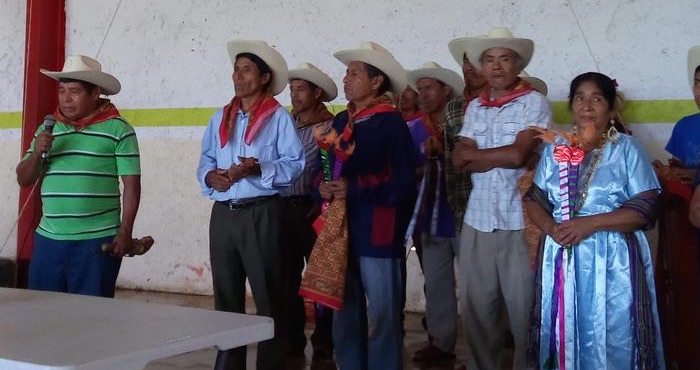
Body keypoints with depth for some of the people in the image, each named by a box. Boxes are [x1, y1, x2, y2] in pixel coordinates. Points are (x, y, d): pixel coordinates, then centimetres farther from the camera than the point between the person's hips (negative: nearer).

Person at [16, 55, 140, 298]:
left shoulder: (118, 129, -3)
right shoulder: (48, 129, 11)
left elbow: (132, 184, -4)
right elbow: (24, 180, 12)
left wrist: (125, 232, -9)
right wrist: (36, 153, -7)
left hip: (98, 240, -4)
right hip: (49, 238, 4)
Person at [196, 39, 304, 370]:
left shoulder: (279, 117, -1)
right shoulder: (219, 118, 16)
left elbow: (295, 164, -8)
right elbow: (205, 162, 16)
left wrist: (258, 169, -20)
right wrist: (210, 176, -6)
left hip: (261, 213, -5)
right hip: (223, 214, 5)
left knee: (267, 295, 0)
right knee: (225, 294, 11)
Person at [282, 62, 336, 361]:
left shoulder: (329, 127, -4)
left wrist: (319, 208, -13)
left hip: (312, 210, -5)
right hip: (283, 209, 5)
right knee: (287, 277, 11)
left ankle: (323, 345, 14)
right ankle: (292, 342, 23)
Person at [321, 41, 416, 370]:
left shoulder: (391, 122, -7)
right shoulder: (340, 122, 13)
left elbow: (404, 183, -13)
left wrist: (354, 189, -17)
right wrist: (324, 187, -3)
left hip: (377, 231, -6)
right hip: (342, 229, 6)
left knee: (381, 314, 1)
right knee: (345, 313, 12)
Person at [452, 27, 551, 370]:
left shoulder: (534, 102, -2)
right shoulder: (474, 107, 13)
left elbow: (518, 154, -13)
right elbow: (459, 159, 5)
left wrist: (476, 153, 1)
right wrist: (500, 157, -7)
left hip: (520, 221, -4)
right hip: (477, 220, 5)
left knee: (524, 310, 1)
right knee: (477, 309, 11)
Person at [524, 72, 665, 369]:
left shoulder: (626, 149, -1)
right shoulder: (556, 149, 10)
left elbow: (646, 208, -8)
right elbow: (534, 199, 9)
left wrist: (590, 223, -17)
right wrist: (551, 228, -12)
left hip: (612, 260, -3)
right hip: (562, 258, 3)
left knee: (612, 342, 1)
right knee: (564, 335, 10)